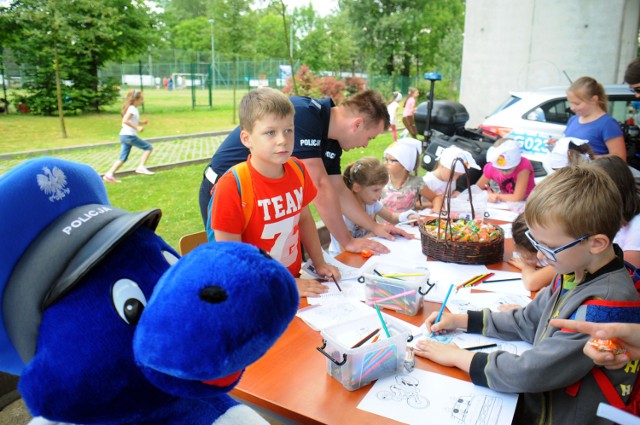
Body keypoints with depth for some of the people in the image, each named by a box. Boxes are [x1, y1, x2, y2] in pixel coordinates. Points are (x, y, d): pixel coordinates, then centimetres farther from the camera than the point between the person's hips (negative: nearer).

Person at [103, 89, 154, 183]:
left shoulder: (131, 108, 18)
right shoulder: (132, 109, -11)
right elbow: (125, 121, -24)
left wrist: (142, 122, 15)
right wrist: (137, 127, -23)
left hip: (124, 135, 9)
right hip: (129, 135, -9)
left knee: (123, 158, 9)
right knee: (148, 147, 0)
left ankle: (109, 174, 4)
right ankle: (141, 167, -4)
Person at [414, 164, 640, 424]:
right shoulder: (576, 272, -2)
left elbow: (529, 374, -28)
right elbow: (528, 321, 10)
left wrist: (457, 357, -17)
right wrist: (460, 321, 4)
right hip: (537, 397, 7)